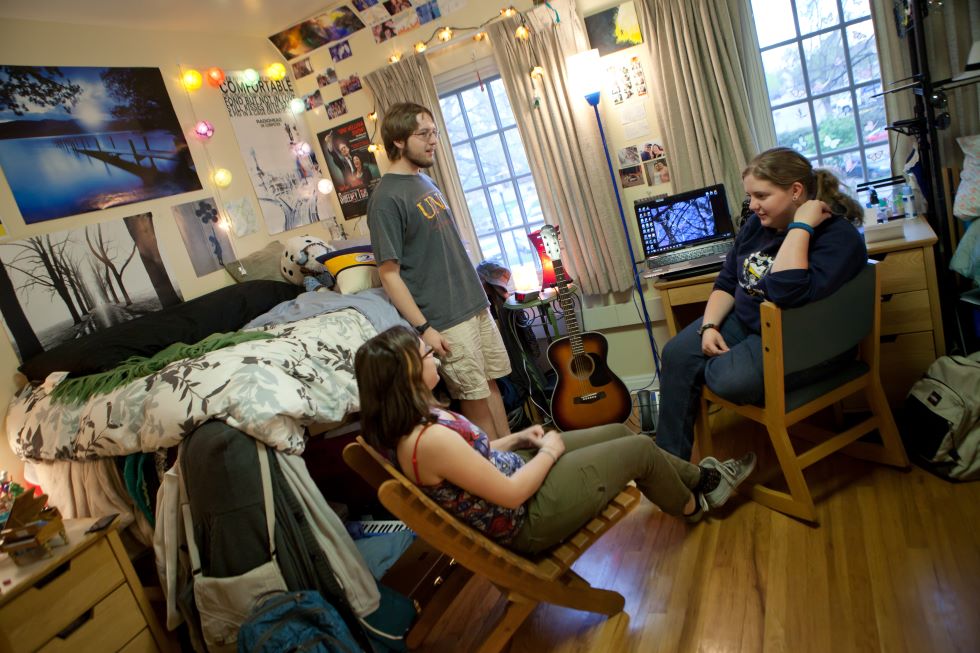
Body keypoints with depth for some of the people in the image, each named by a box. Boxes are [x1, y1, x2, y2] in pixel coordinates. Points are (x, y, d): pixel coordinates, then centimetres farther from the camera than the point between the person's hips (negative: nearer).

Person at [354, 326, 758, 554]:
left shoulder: (414, 421, -3)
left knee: (618, 432, 15)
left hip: (513, 470, 9)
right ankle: (694, 505, 32)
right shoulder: (430, 440, -34)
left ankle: (702, 476, 37)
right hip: (528, 519, -9)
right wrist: (549, 451, -13)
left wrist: (517, 439, 2)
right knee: (641, 448, 1)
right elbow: (511, 494, -27)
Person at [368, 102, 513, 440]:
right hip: (446, 319, -8)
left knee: (491, 382, 15)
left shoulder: (425, 181, 11)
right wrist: (424, 328, -18)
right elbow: (389, 273, -16)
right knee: (475, 397, 4)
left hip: (476, 304, 8)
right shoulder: (386, 198, -15)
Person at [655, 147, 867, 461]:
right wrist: (709, 326, -7)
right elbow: (727, 282, 9)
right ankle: (669, 457, -3)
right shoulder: (757, 224, 3)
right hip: (744, 320, 8)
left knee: (732, 379, -32)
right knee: (676, 353, -11)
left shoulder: (837, 237, -20)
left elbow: (786, 293, -37)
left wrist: (800, 226, -30)